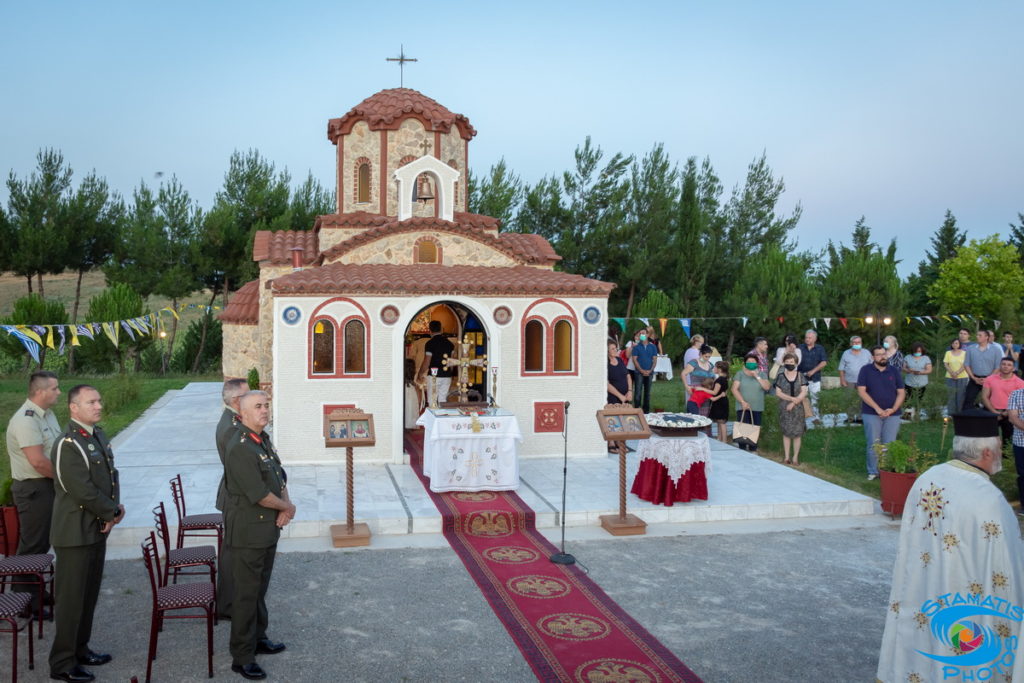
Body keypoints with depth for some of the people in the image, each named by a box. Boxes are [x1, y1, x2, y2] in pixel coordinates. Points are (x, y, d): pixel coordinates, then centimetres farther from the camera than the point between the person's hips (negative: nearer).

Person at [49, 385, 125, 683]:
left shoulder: (98, 435, 8)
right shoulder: (67, 444, -20)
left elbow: (111, 474, 14)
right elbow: (82, 490, -23)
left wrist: (114, 508, -2)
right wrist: (111, 513, -12)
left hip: (97, 528, 9)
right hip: (75, 533, -9)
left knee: (89, 594, 18)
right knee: (71, 598, 2)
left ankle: (79, 649, 32)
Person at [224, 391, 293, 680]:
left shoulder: (264, 441, 8)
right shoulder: (240, 449, -22)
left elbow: (280, 476, 12)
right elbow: (259, 495, -24)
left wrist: (287, 506, -6)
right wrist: (287, 507, -8)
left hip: (269, 528, 9)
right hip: (248, 531, -9)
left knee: (260, 588, 20)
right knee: (246, 594, 1)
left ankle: (258, 638, 35)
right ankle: (242, 657, 12)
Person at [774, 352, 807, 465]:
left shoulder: (801, 376, 3)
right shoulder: (780, 376, 2)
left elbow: (804, 392, -3)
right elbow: (778, 392, -3)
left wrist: (793, 403, -13)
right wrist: (792, 398, -14)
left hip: (798, 408, 0)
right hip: (784, 408, 0)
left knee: (797, 432, 1)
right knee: (786, 432, 3)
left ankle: (795, 457, 10)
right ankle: (786, 457, 11)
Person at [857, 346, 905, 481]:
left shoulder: (894, 372, 9)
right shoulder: (866, 370, 1)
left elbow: (901, 393, 7)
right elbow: (862, 391, -6)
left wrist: (893, 409, -9)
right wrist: (877, 408, -13)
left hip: (892, 414, 2)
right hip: (871, 414, -2)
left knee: (889, 445, -1)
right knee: (873, 444, -2)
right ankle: (873, 472, 9)